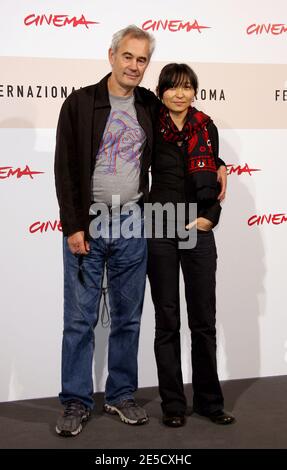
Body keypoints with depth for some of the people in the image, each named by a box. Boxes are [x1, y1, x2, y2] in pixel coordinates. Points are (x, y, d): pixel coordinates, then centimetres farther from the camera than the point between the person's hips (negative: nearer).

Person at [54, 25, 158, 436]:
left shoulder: (150, 106, 8)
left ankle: (121, 395, 23)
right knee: (80, 318, 2)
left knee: (128, 317, 10)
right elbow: (65, 169, -5)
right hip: (87, 225, -3)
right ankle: (77, 402, 14)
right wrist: (73, 226, -10)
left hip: (132, 225, 3)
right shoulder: (80, 103, -2)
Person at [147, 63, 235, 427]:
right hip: (159, 230, -2)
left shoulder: (207, 128, 6)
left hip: (199, 230, 2)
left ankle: (208, 399, 19)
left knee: (204, 320, 6)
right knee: (167, 321, 5)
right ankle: (173, 402, 15)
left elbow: (213, 179, 11)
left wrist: (209, 217, -1)